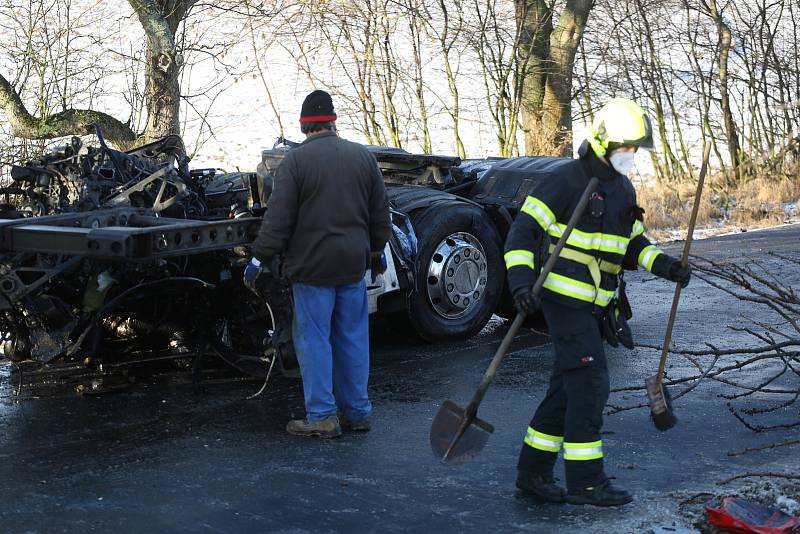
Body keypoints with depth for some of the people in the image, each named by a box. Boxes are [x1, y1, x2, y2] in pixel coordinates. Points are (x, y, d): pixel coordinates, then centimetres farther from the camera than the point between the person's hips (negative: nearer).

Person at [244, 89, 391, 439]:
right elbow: (380, 211, 12)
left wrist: (260, 256, -4)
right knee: (352, 337, 11)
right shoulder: (362, 156, 6)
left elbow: (278, 217, -12)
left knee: (313, 339, 1)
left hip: (311, 265, -5)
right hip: (353, 264, 5)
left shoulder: (295, 160, -10)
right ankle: (357, 412, 18)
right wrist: (377, 249, 24)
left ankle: (322, 417, 2)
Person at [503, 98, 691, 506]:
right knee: (589, 383, -9)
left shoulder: (623, 189, 13)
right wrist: (521, 283, -27)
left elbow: (631, 243, 21)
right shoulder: (564, 179, -12)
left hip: (595, 303, 8)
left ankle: (533, 471, 19)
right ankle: (584, 482, -1)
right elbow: (523, 231, -15)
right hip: (564, 297, -8)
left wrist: (663, 264, 3)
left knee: (568, 387, 10)